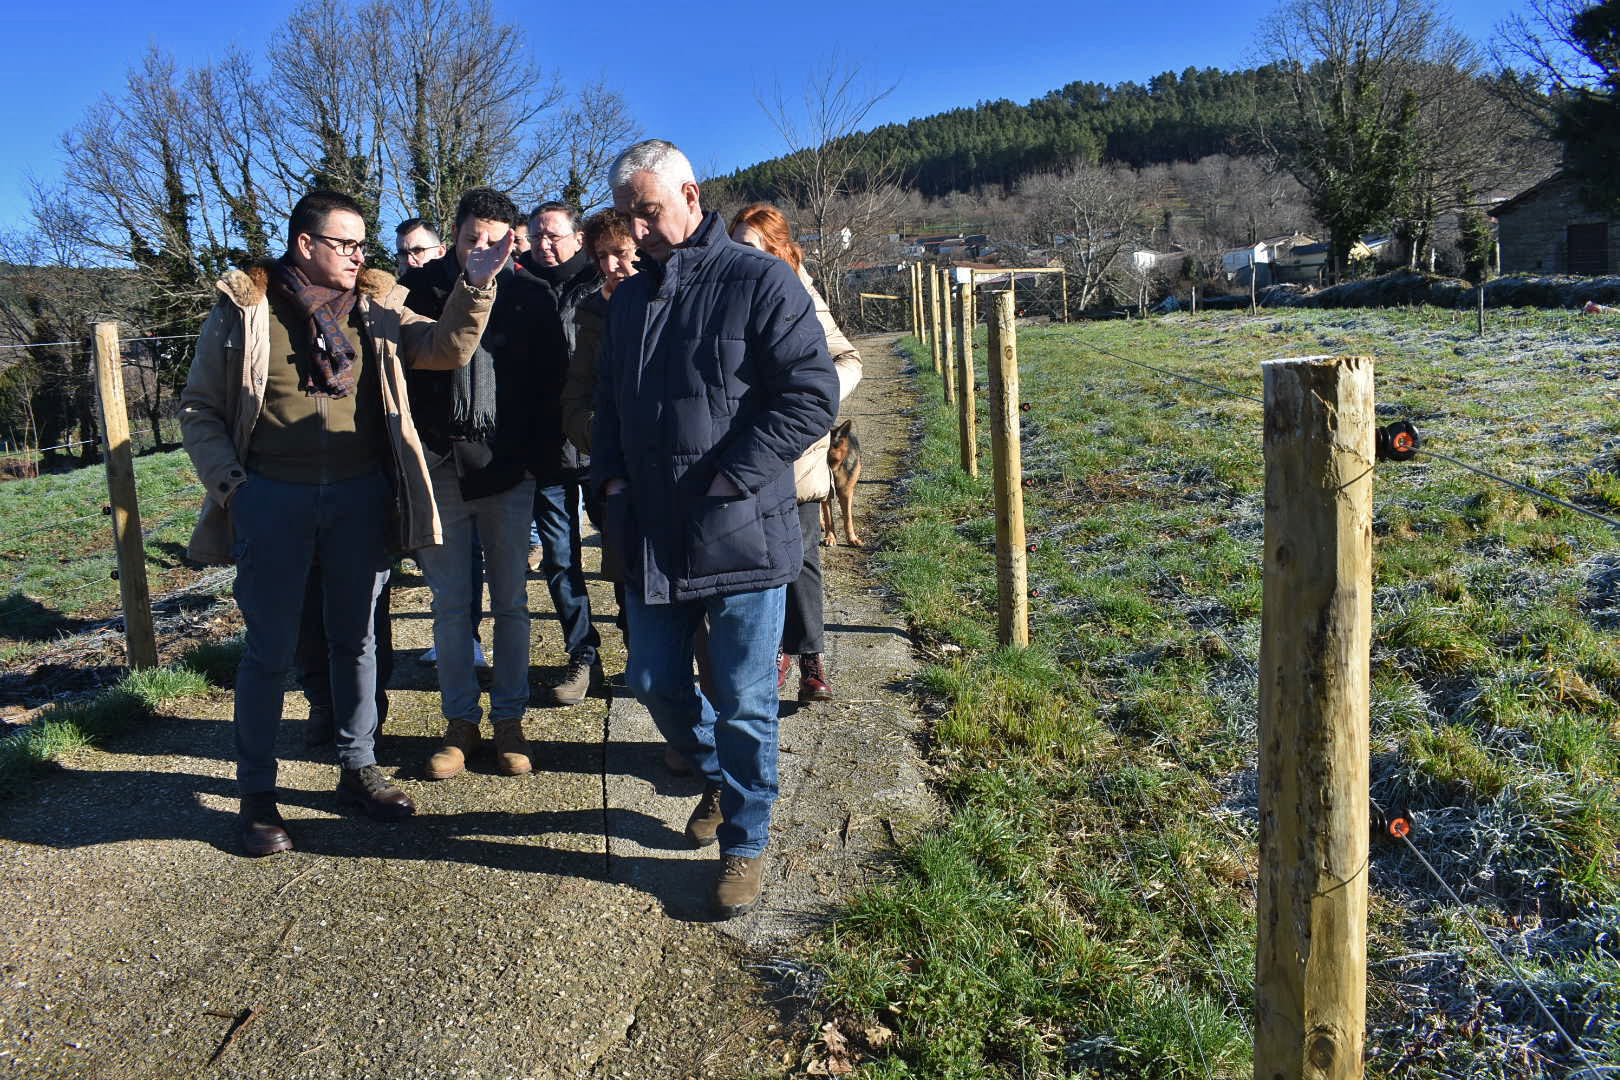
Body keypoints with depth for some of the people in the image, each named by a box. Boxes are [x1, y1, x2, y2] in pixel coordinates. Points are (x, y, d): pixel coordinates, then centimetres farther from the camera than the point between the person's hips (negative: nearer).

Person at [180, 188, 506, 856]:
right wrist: (227, 481, -8)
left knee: (355, 639, 13)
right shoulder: (243, 308, -2)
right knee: (269, 649, 4)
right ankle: (256, 793, 19)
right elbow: (199, 407, 3)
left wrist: (475, 287, -19)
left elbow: (448, 348, -5)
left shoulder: (376, 307, 5)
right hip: (274, 500, -3)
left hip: (360, 497, 3)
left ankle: (359, 769, 28)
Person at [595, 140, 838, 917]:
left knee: (743, 702, 3)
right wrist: (611, 479, 6)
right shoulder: (628, 298, 13)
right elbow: (607, 402, 23)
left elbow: (813, 393, -15)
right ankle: (718, 777, 43)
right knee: (655, 683, 15)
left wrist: (731, 480, -18)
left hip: (740, 534, -6)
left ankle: (744, 842, 22)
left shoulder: (758, 282, -9)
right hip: (650, 534, 7)